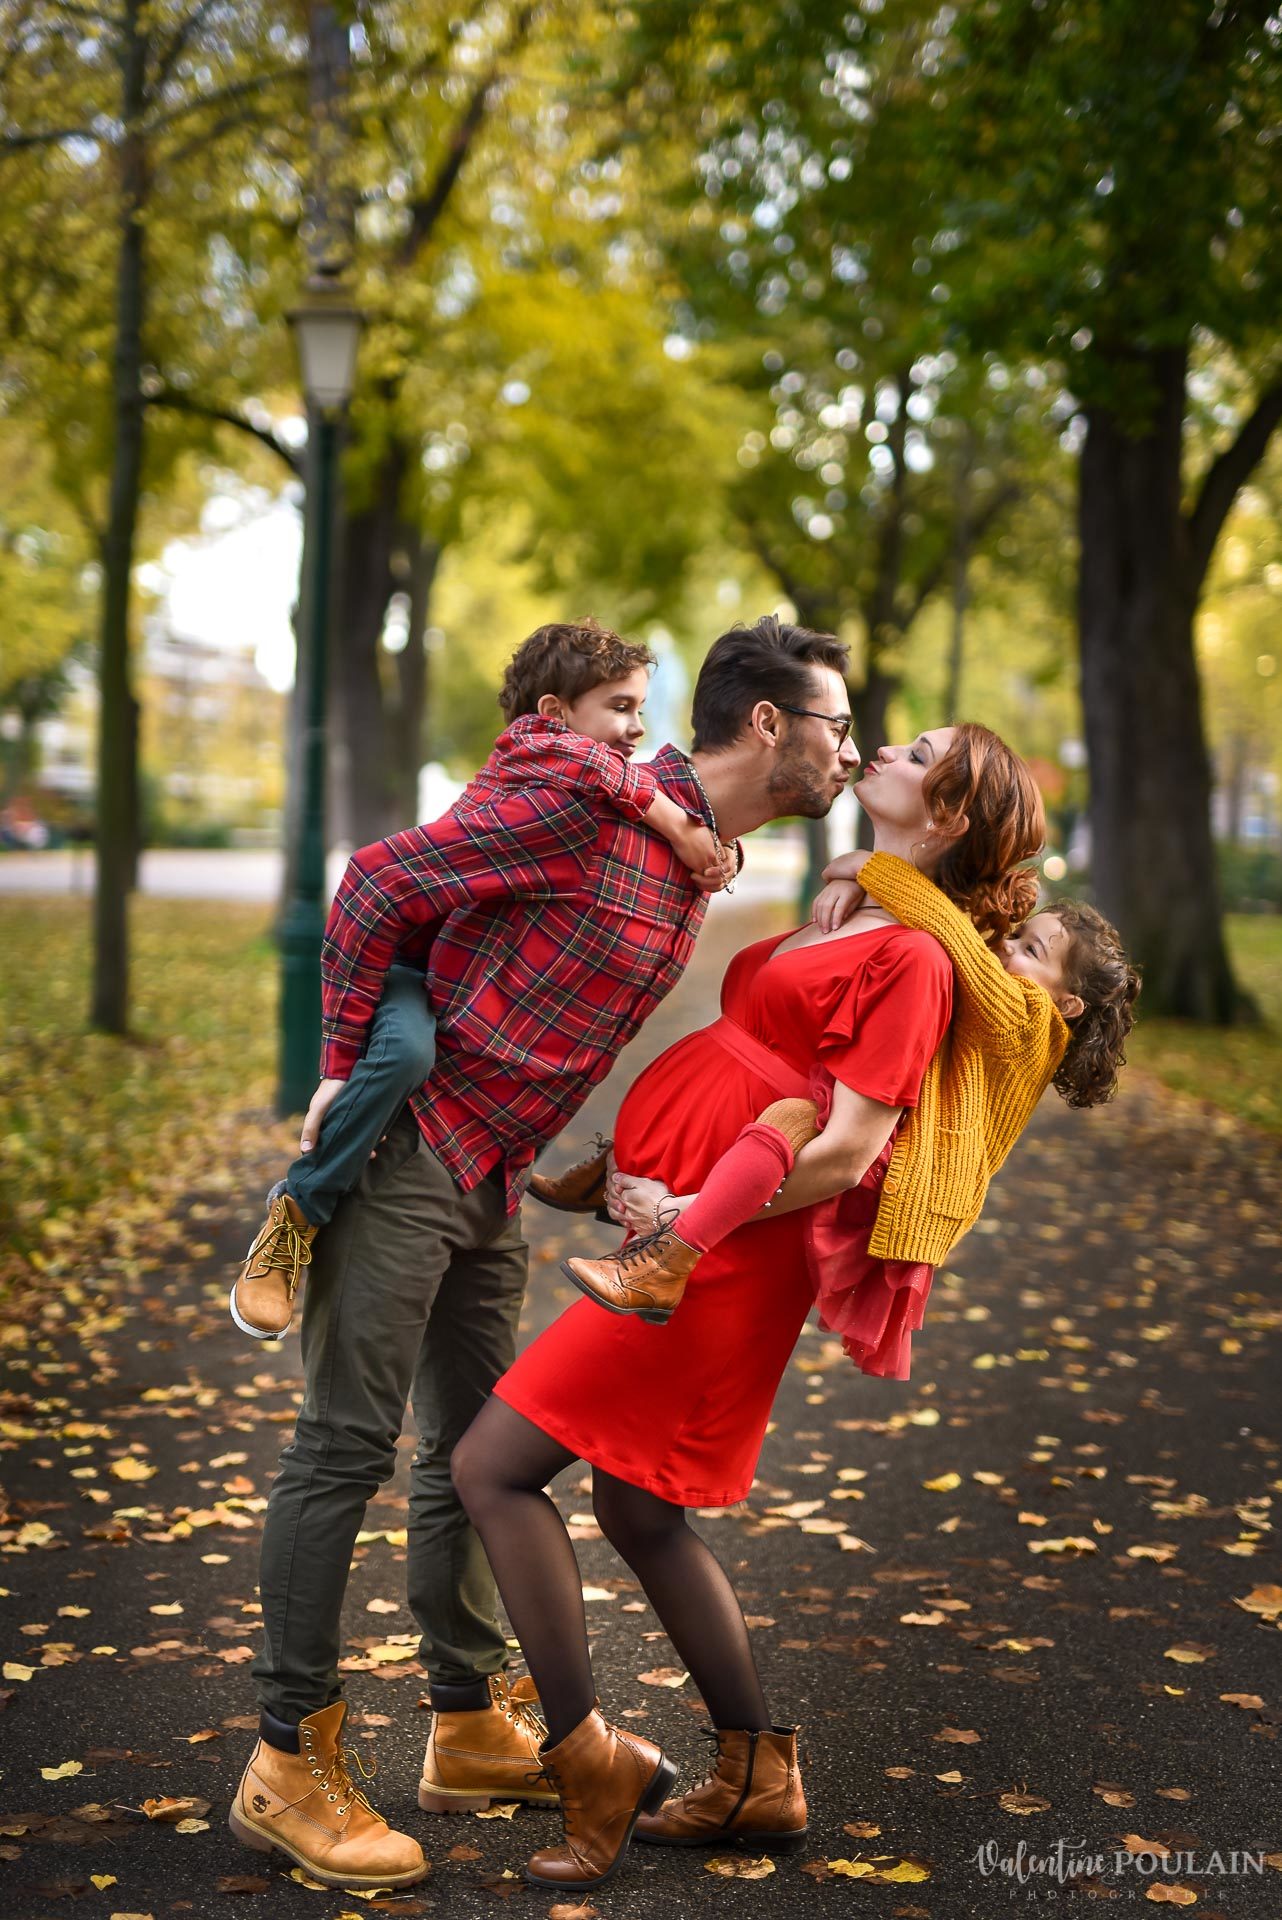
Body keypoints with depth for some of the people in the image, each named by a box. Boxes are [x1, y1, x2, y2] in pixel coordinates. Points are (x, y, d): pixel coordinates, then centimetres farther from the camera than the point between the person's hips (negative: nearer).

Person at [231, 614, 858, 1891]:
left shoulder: (694, 869, 12)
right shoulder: (592, 806, -17)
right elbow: (379, 884, -15)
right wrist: (345, 1075, -11)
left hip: (491, 1177, 10)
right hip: (406, 1151, -10)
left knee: (476, 1444, 15)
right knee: (347, 1441, -6)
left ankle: (470, 1732, 27)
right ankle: (290, 1764, 2)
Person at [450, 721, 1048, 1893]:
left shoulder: (914, 958, -14)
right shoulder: (852, 924, 14)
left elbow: (844, 1151, -20)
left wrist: (690, 1212, -19)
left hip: (719, 1256, -10)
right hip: (691, 1241, 10)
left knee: (492, 1467, -8)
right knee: (638, 1513, 16)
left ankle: (588, 1759, -1)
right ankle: (759, 1780, 25)